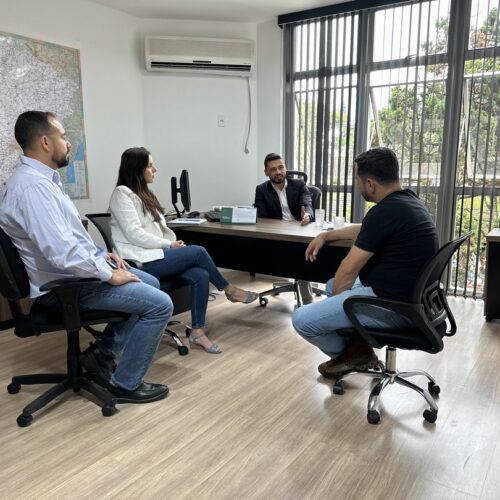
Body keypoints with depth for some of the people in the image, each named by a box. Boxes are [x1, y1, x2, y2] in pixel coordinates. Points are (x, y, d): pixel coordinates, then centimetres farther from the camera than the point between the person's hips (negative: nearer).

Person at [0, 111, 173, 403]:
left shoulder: (41, 178, 9)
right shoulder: (33, 185, -25)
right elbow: (62, 251, -34)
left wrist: (100, 254, 9)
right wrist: (109, 274, -21)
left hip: (77, 269, 11)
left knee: (150, 284, 20)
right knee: (160, 304, -13)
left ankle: (103, 352, 20)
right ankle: (125, 384, 3)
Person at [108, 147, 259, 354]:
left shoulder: (144, 193, 20)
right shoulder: (122, 193, -8)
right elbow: (135, 234, -17)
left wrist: (173, 244, -4)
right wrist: (169, 245, -14)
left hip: (156, 255, 8)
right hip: (142, 262, -8)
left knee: (200, 275, -17)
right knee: (198, 252, -18)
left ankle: (198, 331, -13)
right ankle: (229, 290, 4)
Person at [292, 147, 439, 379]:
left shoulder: (386, 211, -24)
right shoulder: (406, 200, 7)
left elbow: (349, 269, -16)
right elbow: (363, 230, 25)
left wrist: (335, 298, 2)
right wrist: (326, 236, 27)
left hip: (391, 305, -10)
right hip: (406, 295, 11)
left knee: (302, 320, -11)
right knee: (333, 284, 28)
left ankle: (347, 354, 16)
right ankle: (357, 349, 17)